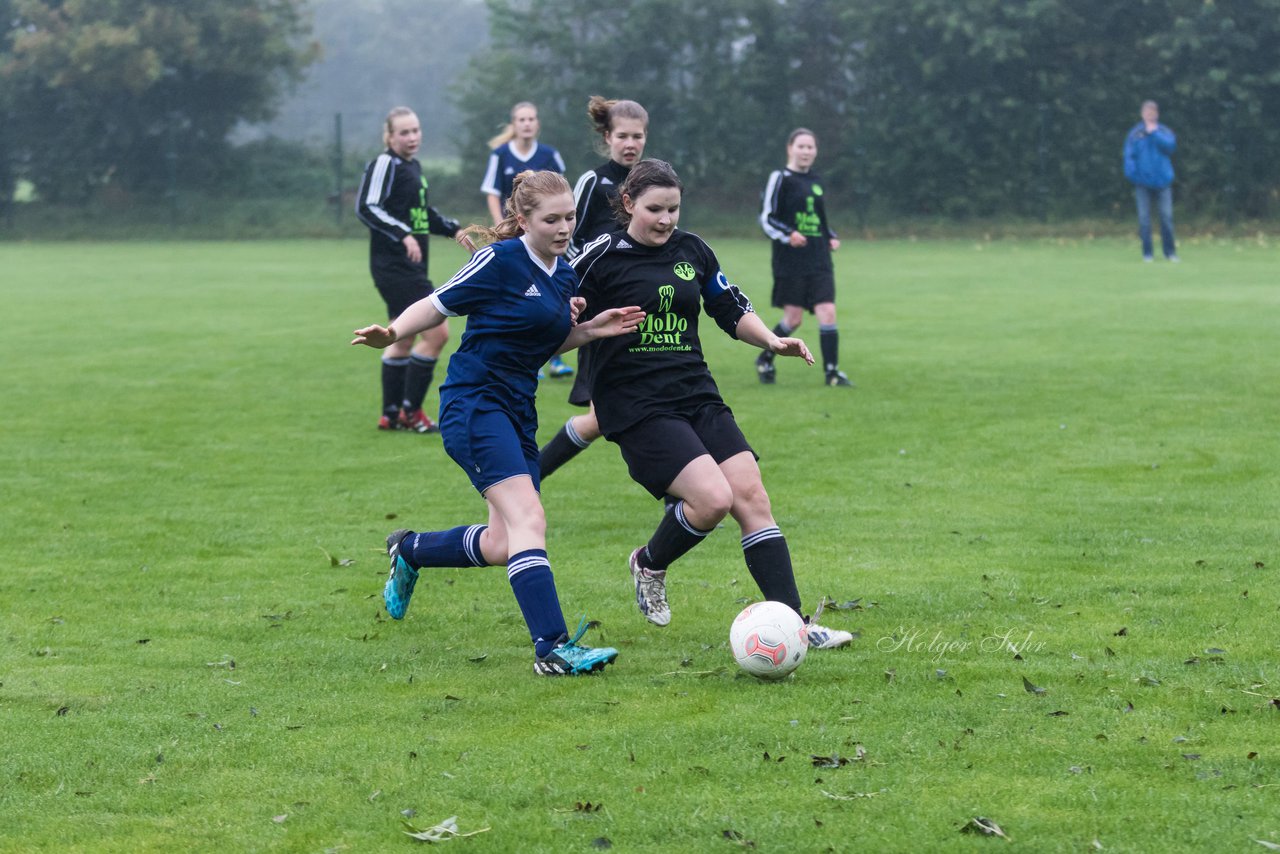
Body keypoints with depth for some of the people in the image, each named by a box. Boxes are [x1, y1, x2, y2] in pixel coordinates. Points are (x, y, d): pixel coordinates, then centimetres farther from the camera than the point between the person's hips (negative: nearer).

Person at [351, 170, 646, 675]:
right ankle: (552, 648, -26)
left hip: (516, 410, 9)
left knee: (504, 546, 12)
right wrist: (392, 334, -25)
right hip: (474, 403, -9)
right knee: (528, 520, -21)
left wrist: (589, 330, 4)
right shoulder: (502, 260, -12)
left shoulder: (564, 275, 11)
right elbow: (438, 306, -8)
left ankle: (409, 552, 38)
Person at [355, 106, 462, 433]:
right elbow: (367, 207, -23)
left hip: (410, 267, 10)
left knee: (404, 339, 15)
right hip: (393, 267, -10)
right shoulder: (384, 164, -12)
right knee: (436, 332, -12)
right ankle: (410, 411, -4)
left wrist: (455, 229, 24)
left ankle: (391, 415, 22)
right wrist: (403, 234, -31)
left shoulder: (413, 167, 15)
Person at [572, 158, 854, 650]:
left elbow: (732, 310, 20)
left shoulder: (692, 250, 11)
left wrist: (773, 342, 4)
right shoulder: (601, 258, -5)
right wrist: (586, 324, -24)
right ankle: (650, 566, 10)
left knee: (751, 497, -7)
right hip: (637, 408, -6)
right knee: (713, 498, -21)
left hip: (698, 396, 6)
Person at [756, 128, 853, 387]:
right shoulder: (780, 179, -3)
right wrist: (788, 234, -21)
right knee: (793, 318, -1)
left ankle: (832, 371, -4)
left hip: (819, 259, 5)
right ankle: (765, 360, 23)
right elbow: (766, 218, -5)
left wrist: (832, 237, 11)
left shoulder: (815, 180, 15)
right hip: (790, 259, -5)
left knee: (827, 312, -8)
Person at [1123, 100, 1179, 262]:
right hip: (1143, 182, 0)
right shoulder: (1135, 134, 6)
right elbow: (1129, 155, 2)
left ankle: (1170, 252, 6)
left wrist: (1154, 133, -11)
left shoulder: (1164, 132, 7)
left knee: (1167, 216, -2)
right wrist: (1131, 173, -11)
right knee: (1144, 218, 1)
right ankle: (1147, 253, 6)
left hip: (1162, 180, 0)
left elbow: (1170, 144, -12)